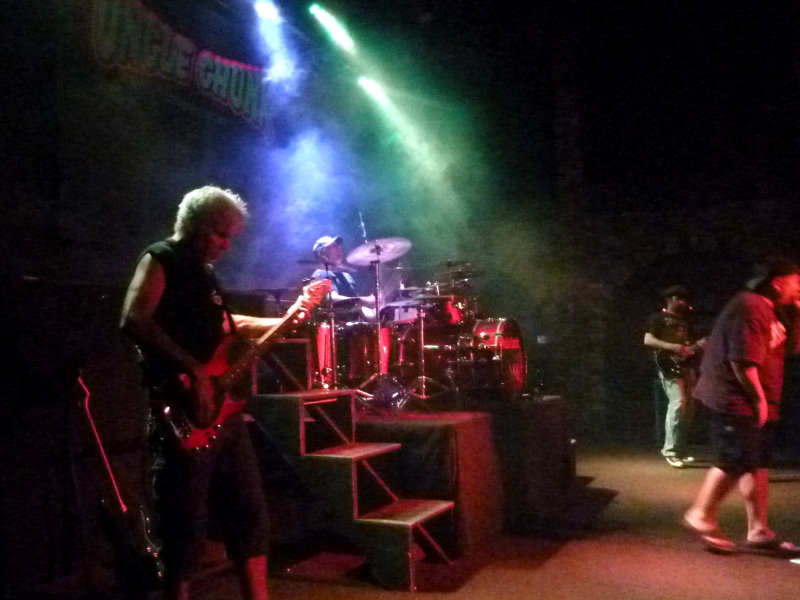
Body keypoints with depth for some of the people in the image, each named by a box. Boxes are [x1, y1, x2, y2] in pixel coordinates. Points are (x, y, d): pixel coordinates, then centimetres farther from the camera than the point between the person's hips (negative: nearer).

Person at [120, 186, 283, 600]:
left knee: (250, 512, 13)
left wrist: (286, 320, 19)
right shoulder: (161, 260, -6)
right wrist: (194, 371, -25)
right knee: (186, 525, -1)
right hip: (182, 413, -9)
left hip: (222, 408, 9)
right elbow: (134, 322, -22)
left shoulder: (204, 271, 19)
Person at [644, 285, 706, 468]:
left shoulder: (686, 320, 23)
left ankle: (680, 449, 15)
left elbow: (692, 344, 21)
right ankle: (670, 450, -13)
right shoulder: (658, 318, 2)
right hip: (669, 366, -8)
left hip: (686, 366, 8)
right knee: (678, 403, -19)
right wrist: (672, 347, -17)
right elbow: (648, 340, -9)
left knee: (688, 408, 5)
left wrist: (699, 344, -2)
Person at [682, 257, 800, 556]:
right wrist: (758, 399, -17)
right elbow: (742, 361, -23)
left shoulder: (771, 310, 17)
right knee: (736, 464, -7)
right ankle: (700, 516, 8)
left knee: (756, 465, 10)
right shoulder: (751, 307, -16)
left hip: (752, 401, 10)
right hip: (735, 399, -10)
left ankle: (758, 533, 15)